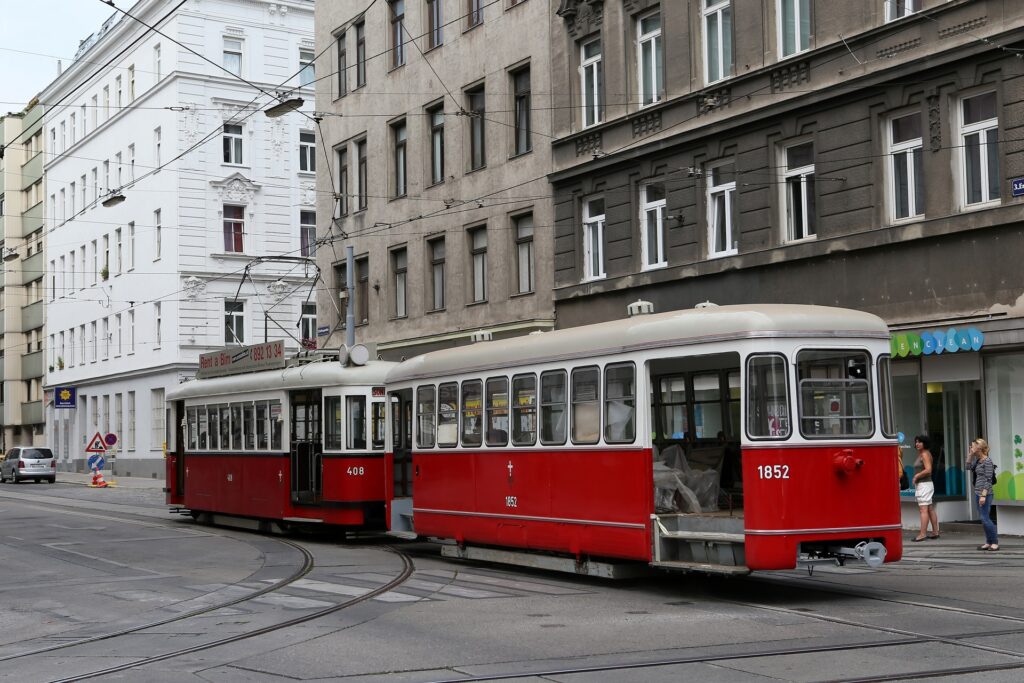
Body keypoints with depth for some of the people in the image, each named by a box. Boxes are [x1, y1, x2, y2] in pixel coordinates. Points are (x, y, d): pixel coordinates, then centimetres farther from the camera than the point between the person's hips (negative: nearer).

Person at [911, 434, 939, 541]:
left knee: (923, 509, -12)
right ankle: (935, 532, 18)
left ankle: (922, 534, -15)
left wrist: (916, 476, -13)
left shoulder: (925, 454, -13)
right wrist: (916, 477, 7)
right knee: (930, 509, 13)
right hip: (922, 485, 11)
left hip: (924, 484, -11)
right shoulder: (921, 454, 16)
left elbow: (928, 470, -23)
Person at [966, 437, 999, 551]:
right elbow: (969, 467, 23)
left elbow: (988, 480, -16)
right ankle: (988, 542, 15)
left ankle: (995, 542, -2)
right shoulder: (977, 460, 10)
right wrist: (971, 455, 10)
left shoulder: (987, 461, -13)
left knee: (985, 518, -9)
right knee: (983, 518, 10)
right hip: (978, 493, 9)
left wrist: (984, 495, -20)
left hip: (985, 493, -9)